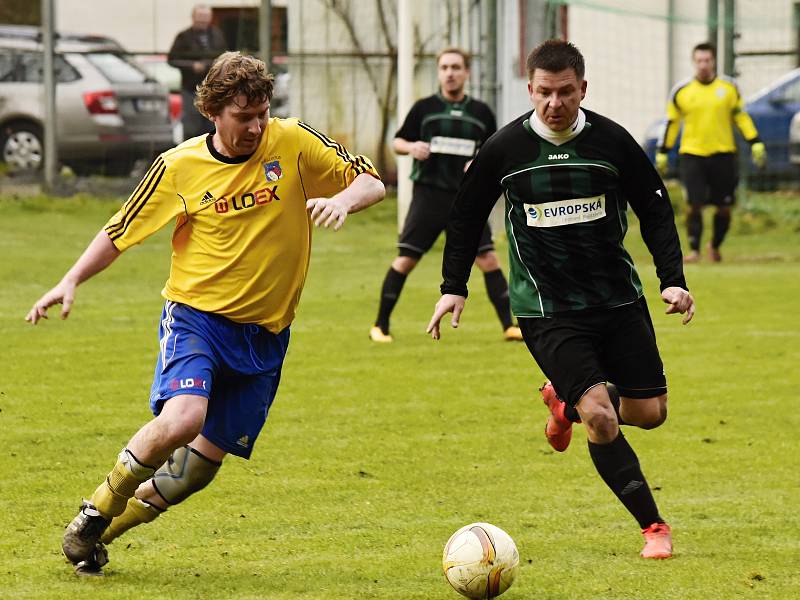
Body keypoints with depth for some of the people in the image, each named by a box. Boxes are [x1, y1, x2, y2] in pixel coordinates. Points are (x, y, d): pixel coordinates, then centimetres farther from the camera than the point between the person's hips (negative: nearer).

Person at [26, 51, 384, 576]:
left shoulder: (294, 143, -4)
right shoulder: (180, 166, -5)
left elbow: (371, 182, 1)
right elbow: (122, 231, 7)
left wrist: (343, 200, -21)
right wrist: (71, 282, -4)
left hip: (265, 333, 2)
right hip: (196, 316, -2)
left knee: (202, 464, 2)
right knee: (181, 420, -29)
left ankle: (106, 531, 23)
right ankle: (95, 513, -7)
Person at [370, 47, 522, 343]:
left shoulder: (481, 112, 9)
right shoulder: (424, 108, 5)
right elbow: (398, 141, 12)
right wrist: (411, 147, -11)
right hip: (428, 194, -1)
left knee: (488, 259, -7)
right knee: (405, 260, -3)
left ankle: (509, 326, -3)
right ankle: (381, 325, 8)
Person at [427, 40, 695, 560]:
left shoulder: (612, 141, -5)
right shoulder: (505, 148, -6)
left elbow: (655, 210, 5)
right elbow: (466, 217, 9)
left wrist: (673, 279, -6)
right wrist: (453, 288, 5)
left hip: (619, 298, 3)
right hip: (547, 311, -3)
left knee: (649, 413, 3)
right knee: (601, 418, -17)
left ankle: (567, 401, 33)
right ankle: (654, 528, -3)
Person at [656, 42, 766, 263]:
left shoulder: (728, 87, 4)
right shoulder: (681, 91, 2)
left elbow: (741, 117, 11)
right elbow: (671, 123, 9)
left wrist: (756, 144, 4)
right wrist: (662, 153, 8)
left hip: (723, 154, 1)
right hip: (692, 154, -1)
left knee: (724, 207, 4)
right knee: (695, 204, -11)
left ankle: (715, 246, 25)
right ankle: (694, 250, -4)